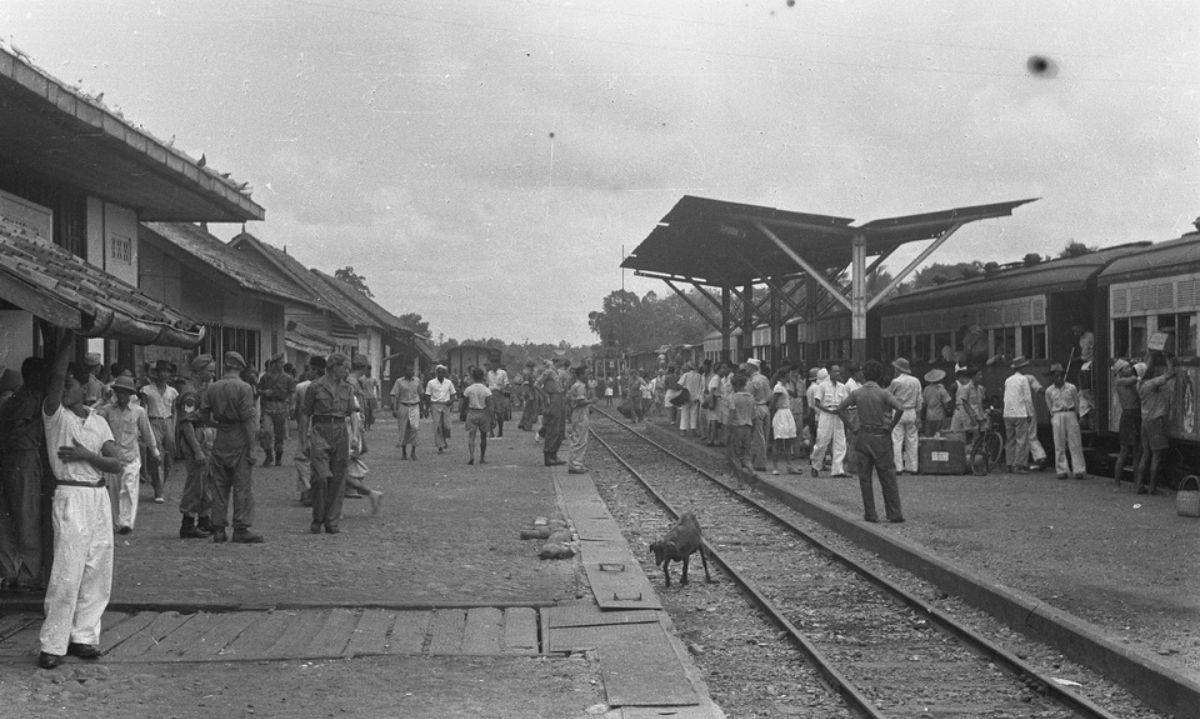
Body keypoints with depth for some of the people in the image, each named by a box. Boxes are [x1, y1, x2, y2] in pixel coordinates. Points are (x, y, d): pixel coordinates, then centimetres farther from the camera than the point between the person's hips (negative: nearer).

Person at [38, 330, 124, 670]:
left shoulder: (98, 422, 12)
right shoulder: (54, 414, 0)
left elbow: (116, 464, 4)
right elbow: (54, 379, -19)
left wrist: (86, 455, -11)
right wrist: (67, 343, -24)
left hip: (100, 498, 5)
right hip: (70, 497, -5)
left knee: (98, 572, 6)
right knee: (67, 572, -9)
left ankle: (83, 636, 17)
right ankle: (52, 645, -4)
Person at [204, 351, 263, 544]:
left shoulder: (212, 388, 6)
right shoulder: (243, 388, -9)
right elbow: (248, 420, -13)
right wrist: (251, 447, -11)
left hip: (220, 440, 5)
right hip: (239, 441, -5)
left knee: (218, 486, 9)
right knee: (243, 486, 1)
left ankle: (218, 529, 11)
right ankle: (241, 529, 0)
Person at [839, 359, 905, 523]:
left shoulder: (857, 393, 0)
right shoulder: (883, 394, -10)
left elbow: (840, 408, 9)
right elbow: (900, 408, -22)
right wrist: (891, 427, -9)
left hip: (864, 437, 2)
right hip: (882, 438, -2)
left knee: (865, 478, 8)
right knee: (888, 478, 3)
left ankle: (870, 514, 7)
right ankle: (894, 514, 2)